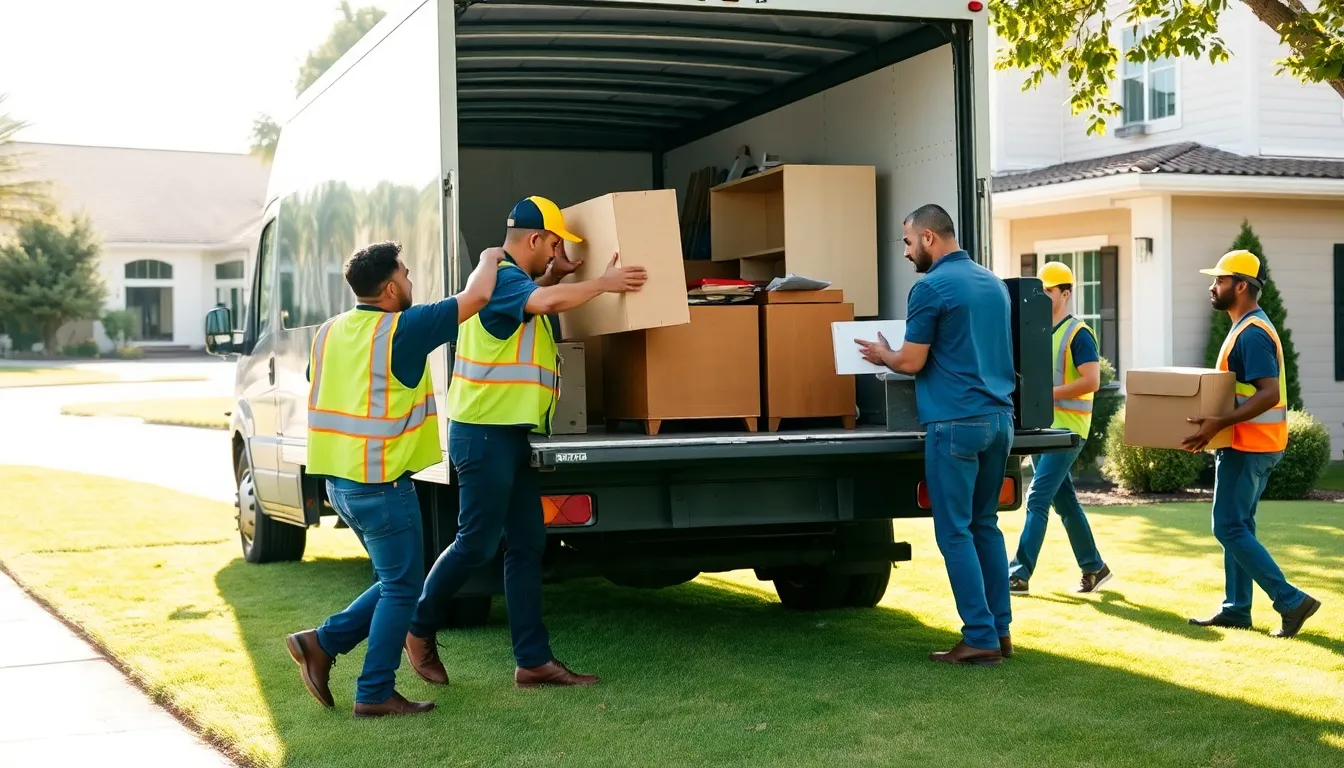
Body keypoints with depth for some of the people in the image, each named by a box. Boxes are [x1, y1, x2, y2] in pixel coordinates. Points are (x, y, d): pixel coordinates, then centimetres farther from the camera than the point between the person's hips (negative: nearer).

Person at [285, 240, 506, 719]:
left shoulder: (328, 332, 8)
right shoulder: (401, 331, -15)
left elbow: (317, 393, 20)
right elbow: (475, 297, -13)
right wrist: (489, 261, 6)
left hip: (339, 480, 8)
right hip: (381, 486, -8)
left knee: (395, 582, 20)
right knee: (402, 589, 4)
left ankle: (322, 643, 15)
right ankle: (375, 694, 7)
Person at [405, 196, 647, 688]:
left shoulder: (515, 281, 18)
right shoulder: (501, 279, -13)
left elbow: (539, 297, 41)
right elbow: (550, 302, -32)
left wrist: (557, 274, 21)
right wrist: (604, 283, -19)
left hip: (512, 435, 10)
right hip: (484, 434, -10)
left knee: (527, 546, 6)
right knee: (476, 544, -3)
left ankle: (533, 661, 8)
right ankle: (420, 629, 16)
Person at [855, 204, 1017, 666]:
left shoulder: (931, 287, -10)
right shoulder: (994, 283, 14)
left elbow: (911, 363, -8)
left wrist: (882, 356, 13)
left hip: (955, 422, -8)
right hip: (999, 418, 8)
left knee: (955, 532, -2)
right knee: (986, 525, 15)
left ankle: (980, 638, -2)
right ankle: (1000, 630, 15)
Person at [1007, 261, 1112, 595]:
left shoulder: (1078, 334, -10)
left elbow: (1091, 381, -18)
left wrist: (1048, 393, -20)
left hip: (1066, 429, -8)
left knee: (1037, 499, -12)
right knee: (1064, 501, 12)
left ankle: (1019, 575, -12)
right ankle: (1094, 568, 23)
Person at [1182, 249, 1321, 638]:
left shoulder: (1252, 333, -19)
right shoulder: (1247, 327, 15)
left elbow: (1269, 393, -28)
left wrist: (1220, 423, -33)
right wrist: (1215, 423, 21)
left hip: (1248, 446, -11)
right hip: (1250, 444, 11)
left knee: (1229, 528, -8)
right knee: (1238, 526, 12)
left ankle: (1292, 601, -7)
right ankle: (1236, 609, 17)